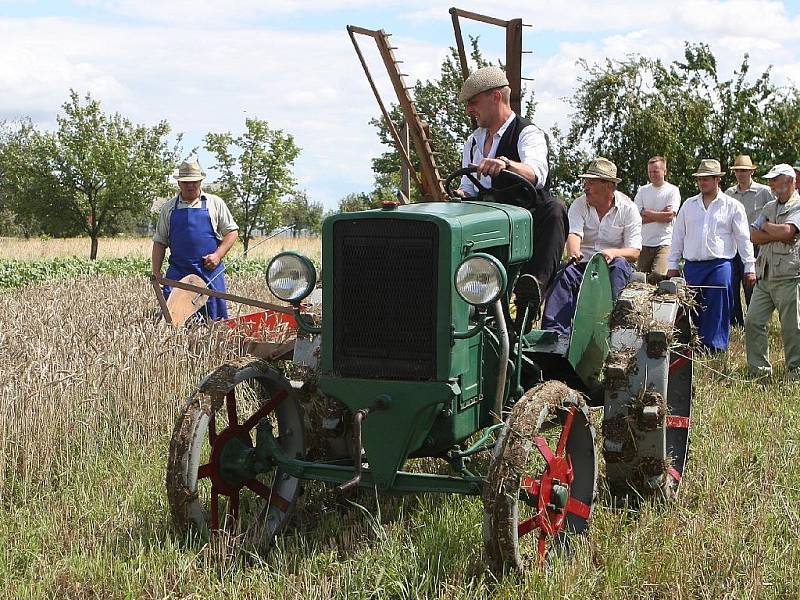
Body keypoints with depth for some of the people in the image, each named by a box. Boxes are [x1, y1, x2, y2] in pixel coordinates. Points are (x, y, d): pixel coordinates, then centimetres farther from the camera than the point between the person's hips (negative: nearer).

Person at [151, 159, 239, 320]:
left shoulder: (214, 203, 8)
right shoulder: (169, 208, 13)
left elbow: (232, 231, 7)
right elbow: (160, 242, 14)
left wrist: (218, 255, -8)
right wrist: (156, 273, 6)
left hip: (210, 270, -1)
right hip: (178, 271, 1)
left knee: (215, 316, -1)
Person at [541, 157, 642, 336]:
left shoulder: (628, 209, 0)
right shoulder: (579, 205, 5)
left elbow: (634, 252, -6)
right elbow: (573, 234, -14)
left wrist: (613, 252, -29)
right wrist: (573, 252, -39)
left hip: (612, 266, -1)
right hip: (583, 263, 1)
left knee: (619, 265, -34)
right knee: (565, 275, -30)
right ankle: (555, 332, -44)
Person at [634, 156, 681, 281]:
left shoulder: (672, 190, 2)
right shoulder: (642, 190, 12)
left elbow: (669, 216, -9)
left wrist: (647, 213, -2)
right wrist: (660, 215, -5)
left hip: (664, 243, -4)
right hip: (644, 243, 4)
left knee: (658, 276, -20)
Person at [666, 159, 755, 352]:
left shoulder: (733, 206, 4)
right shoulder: (688, 205, 13)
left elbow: (743, 239, 4)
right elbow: (678, 236, 16)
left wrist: (750, 268, 0)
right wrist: (673, 265, 11)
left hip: (720, 265, -3)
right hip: (691, 266, 3)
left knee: (717, 311, -6)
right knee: (692, 310, 3)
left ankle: (714, 348, 0)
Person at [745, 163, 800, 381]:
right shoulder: (769, 208, 18)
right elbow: (753, 235, 7)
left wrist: (767, 226, -1)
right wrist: (777, 236, -9)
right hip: (765, 276, 7)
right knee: (753, 322, 3)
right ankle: (759, 368, 12)